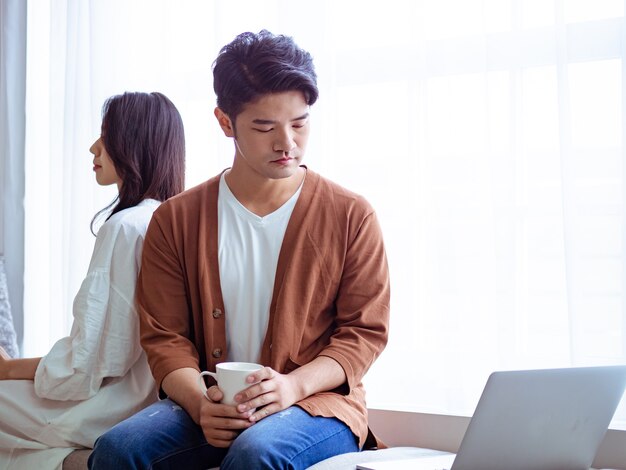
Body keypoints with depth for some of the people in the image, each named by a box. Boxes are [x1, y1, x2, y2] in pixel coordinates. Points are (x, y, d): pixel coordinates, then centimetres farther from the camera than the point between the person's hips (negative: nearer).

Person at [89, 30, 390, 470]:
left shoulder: (352, 216, 3)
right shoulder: (176, 219, 7)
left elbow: (365, 331, 1)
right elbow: (164, 335, 4)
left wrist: (293, 385, -17)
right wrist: (199, 402, -17)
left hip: (316, 403, -2)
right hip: (209, 406, 2)